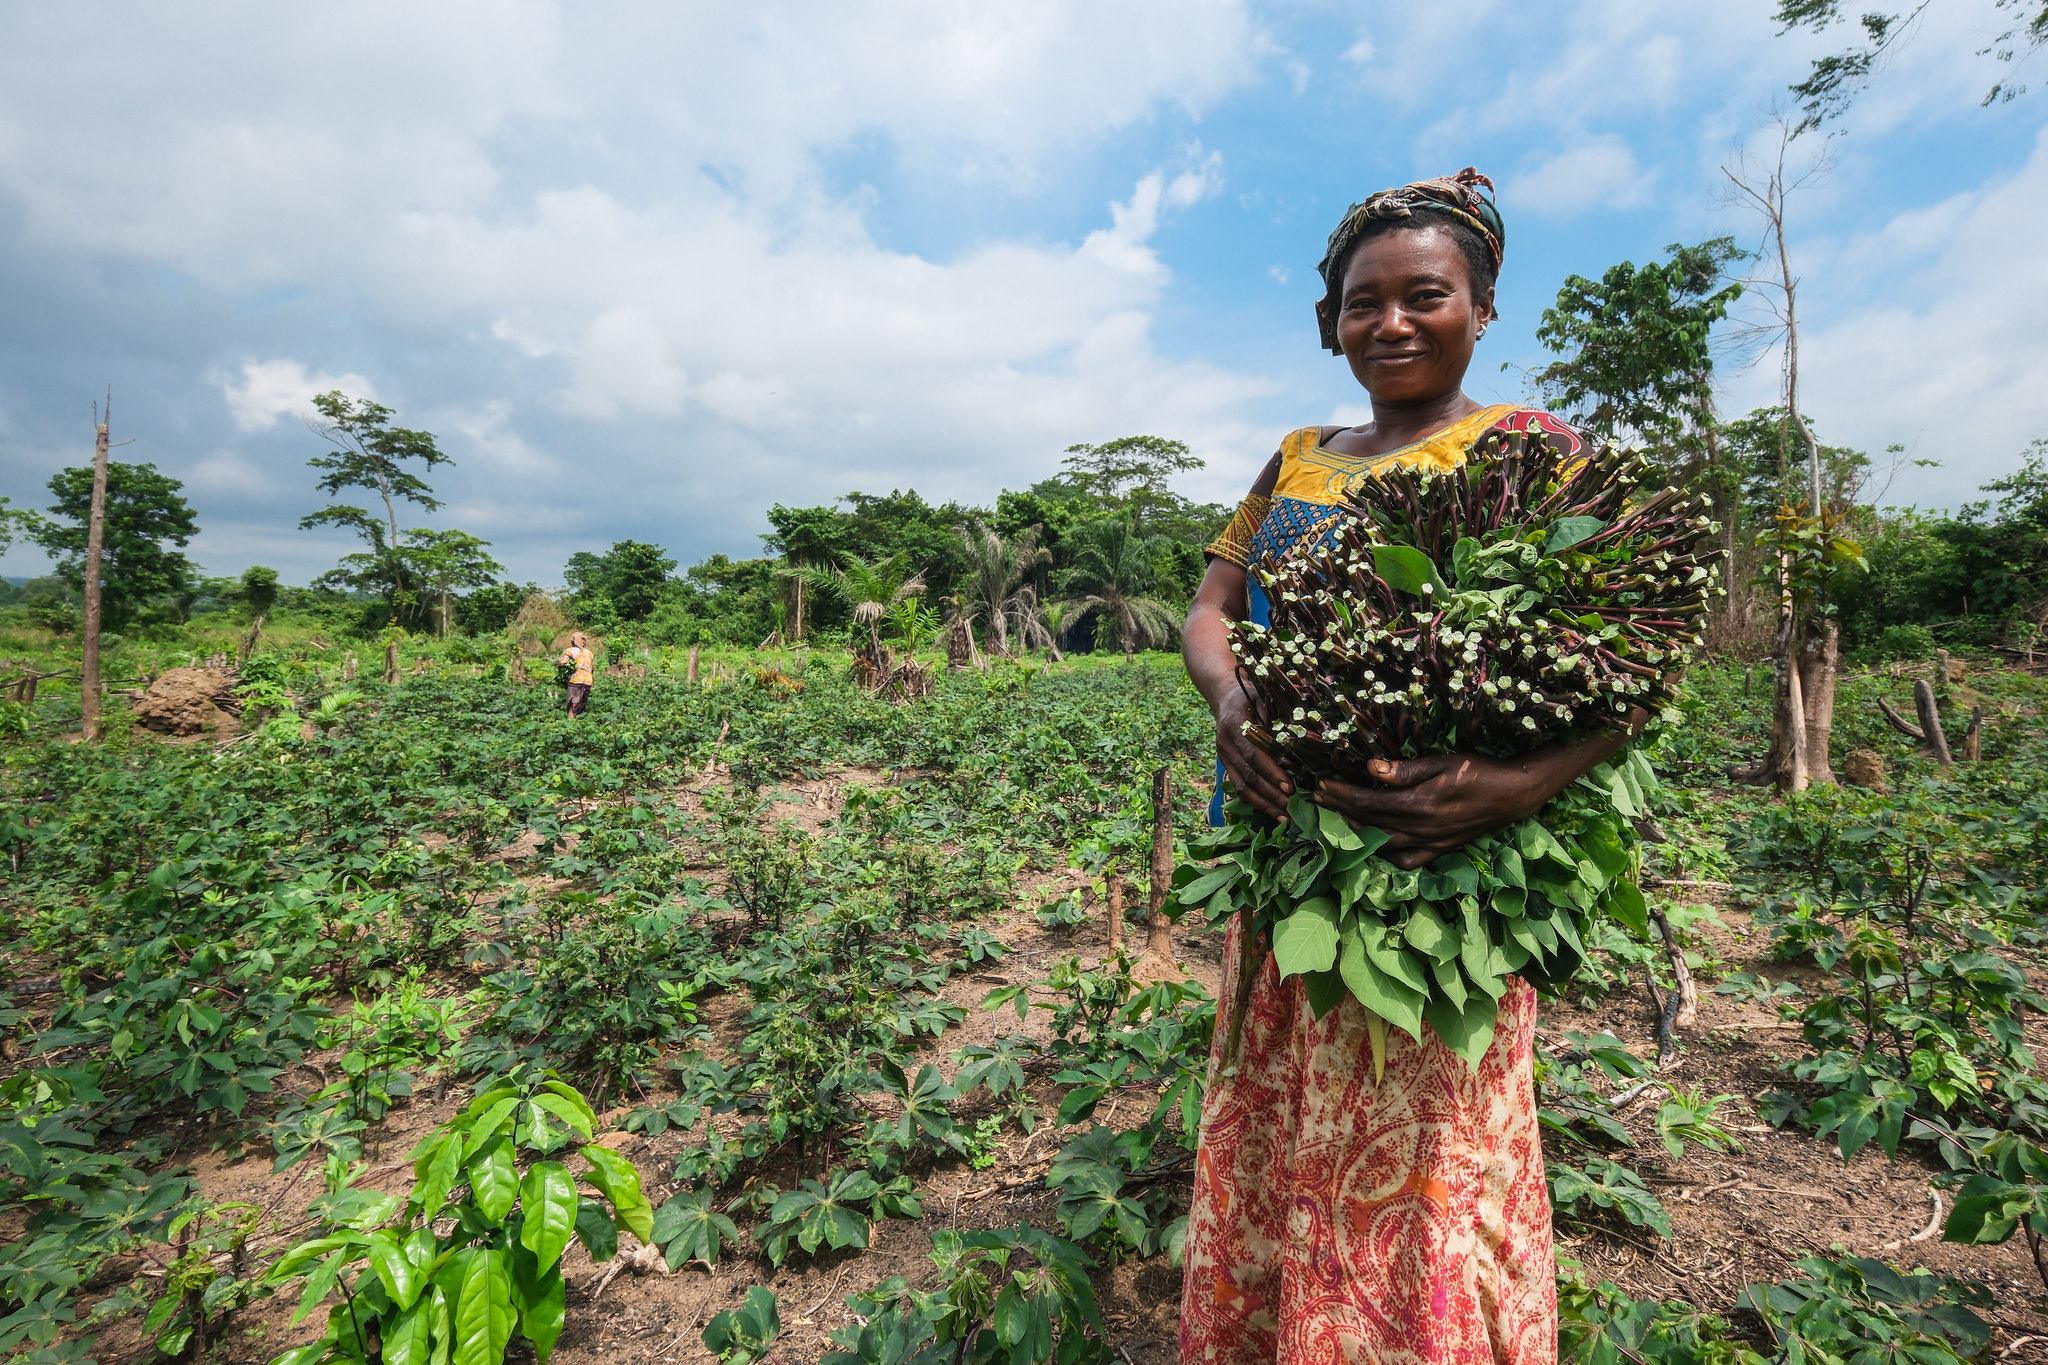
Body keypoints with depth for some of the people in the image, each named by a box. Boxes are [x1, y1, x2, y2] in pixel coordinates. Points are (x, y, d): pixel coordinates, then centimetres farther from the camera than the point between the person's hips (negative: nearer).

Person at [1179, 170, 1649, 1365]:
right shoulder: (1299, 460, 13)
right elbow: (1209, 612, 10)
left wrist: (1526, 784, -26)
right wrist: (1230, 699, -13)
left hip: (1442, 864, -4)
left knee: (1425, 1164, 6)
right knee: (1275, 1139, 17)